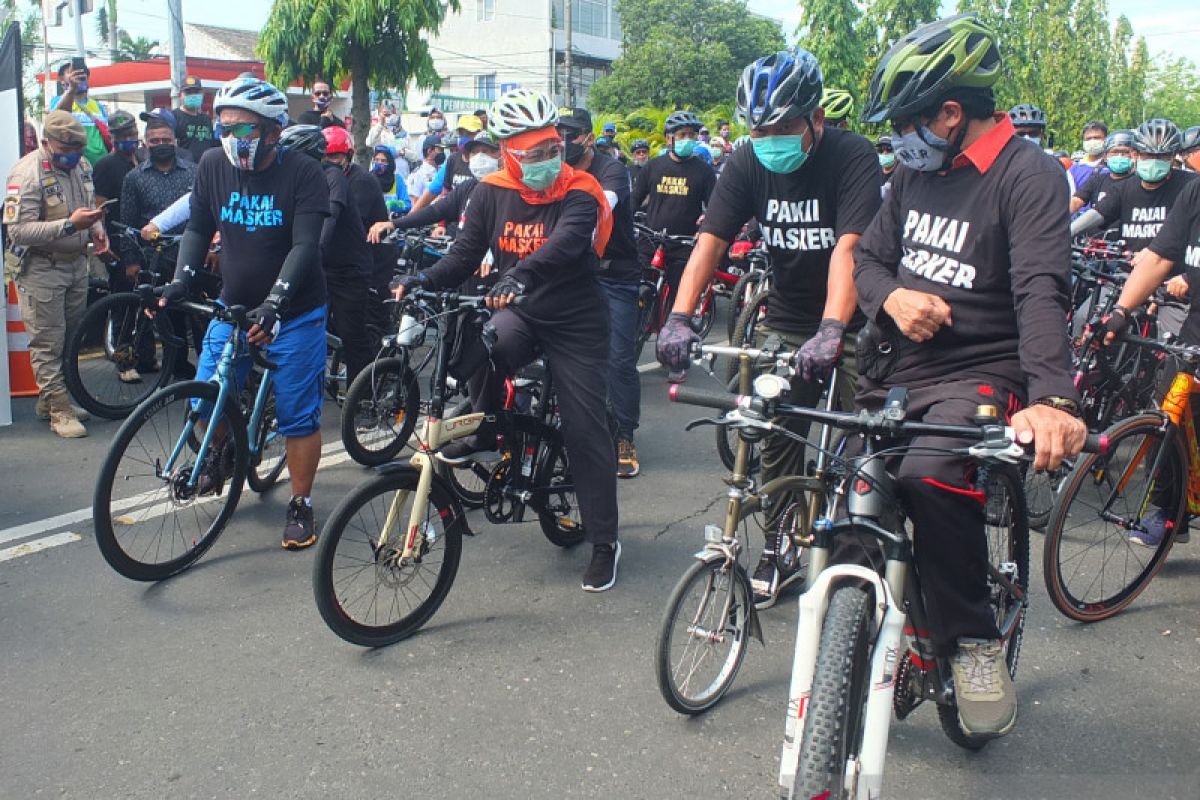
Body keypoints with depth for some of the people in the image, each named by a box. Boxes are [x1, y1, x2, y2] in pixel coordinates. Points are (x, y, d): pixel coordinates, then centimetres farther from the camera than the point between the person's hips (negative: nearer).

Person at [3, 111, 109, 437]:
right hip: (40, 268, -7)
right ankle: (59, 411, 6)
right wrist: (69, 224, -33)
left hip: (76, 262, 8)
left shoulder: (81, 164, 3)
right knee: (47, 342, -1)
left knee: (70, 336, 14)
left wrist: (96, 228, -2)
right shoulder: (27, 173, -20)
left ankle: (49, 400, 29)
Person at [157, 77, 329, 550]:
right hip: (234, 306, 4)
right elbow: (198, 229, 6)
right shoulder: (213, 165, -4)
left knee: (298, 415, -1)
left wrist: (274, 303, -35)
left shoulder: (303, 173, -16)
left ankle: (301, 505, 15)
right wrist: (181, 279, -9)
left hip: (295, 313, -4)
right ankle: (220, 456, 35)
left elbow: (306, 245, -23)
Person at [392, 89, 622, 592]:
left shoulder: (579, 193, -15)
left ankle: (604, 542, 13)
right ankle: (483, 426, -2)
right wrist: (425, 280, -24)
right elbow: (465, 253, -4)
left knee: (585, 429, 0)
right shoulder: (491, 193, -3)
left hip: (576, 323, -2)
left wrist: (521, 273, -54)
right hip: (518, 311, 3)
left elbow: (566, 243, -35)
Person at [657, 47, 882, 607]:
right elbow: (710, 241, -16)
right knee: (778, 433, 3)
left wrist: (831, 330, -45)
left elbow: (848, 247, -32)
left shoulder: (852, 158, -20)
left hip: (851, 321, -3)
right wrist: (678, 318, -29)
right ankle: (779, 550, 18)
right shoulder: (747, 164, -8)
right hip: (786, 318, 4)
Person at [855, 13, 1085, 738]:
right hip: (901, 370, 7)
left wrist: (1050, 398, -39)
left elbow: (1042, 290, -23)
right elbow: (869, 256, 16)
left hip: (982, 373, -7)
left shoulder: (1029, 175, -10)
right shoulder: (917, 171, 12)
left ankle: (976, 639, -12)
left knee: (931, 472, -34)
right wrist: (890, 296, -10)